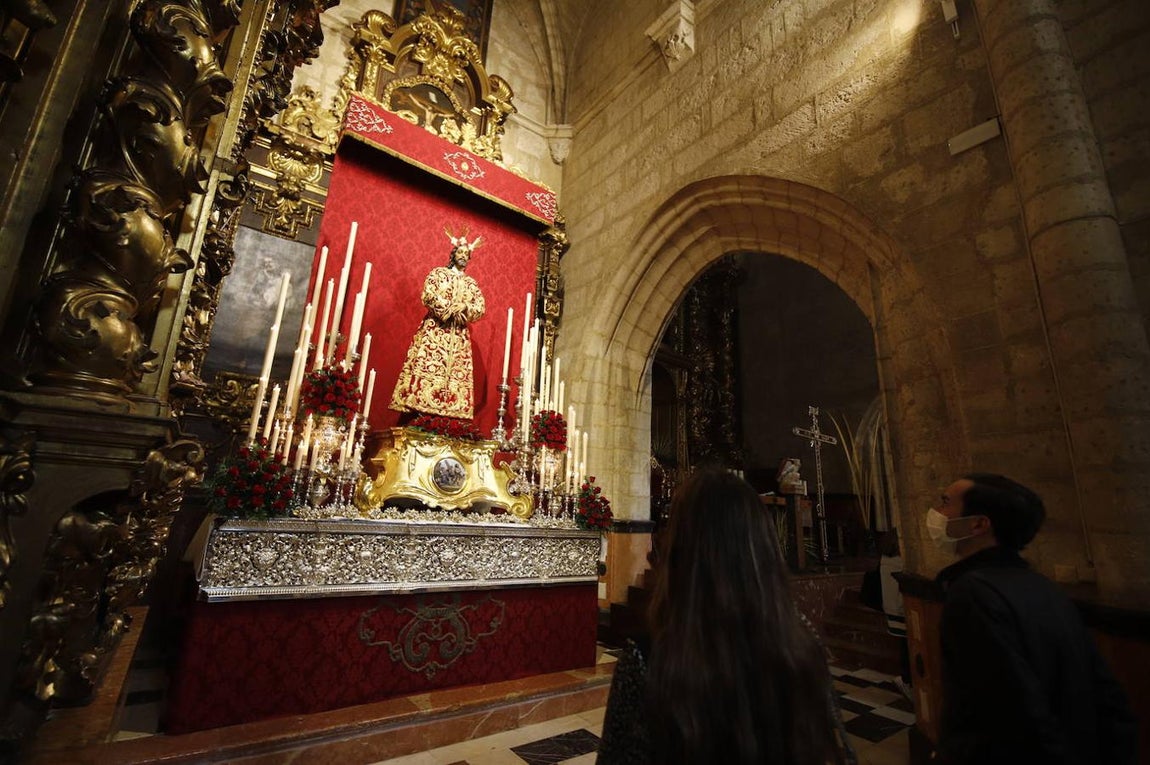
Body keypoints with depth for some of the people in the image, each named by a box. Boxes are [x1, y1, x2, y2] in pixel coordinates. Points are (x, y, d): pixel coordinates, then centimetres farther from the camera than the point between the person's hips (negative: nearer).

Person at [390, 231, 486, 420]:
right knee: (427, 366, -13)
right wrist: (450, 308, -13)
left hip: (459, 336, 3)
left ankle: (447, 407, -8)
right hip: (435, 330, -3)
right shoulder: (438, 273, 11)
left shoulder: (471, 283, 19)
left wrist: (463, 307, -11)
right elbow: (428, 295, -5)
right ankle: (418, 403, -15)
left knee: (455, 371, -6)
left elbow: (481, 308, 7)